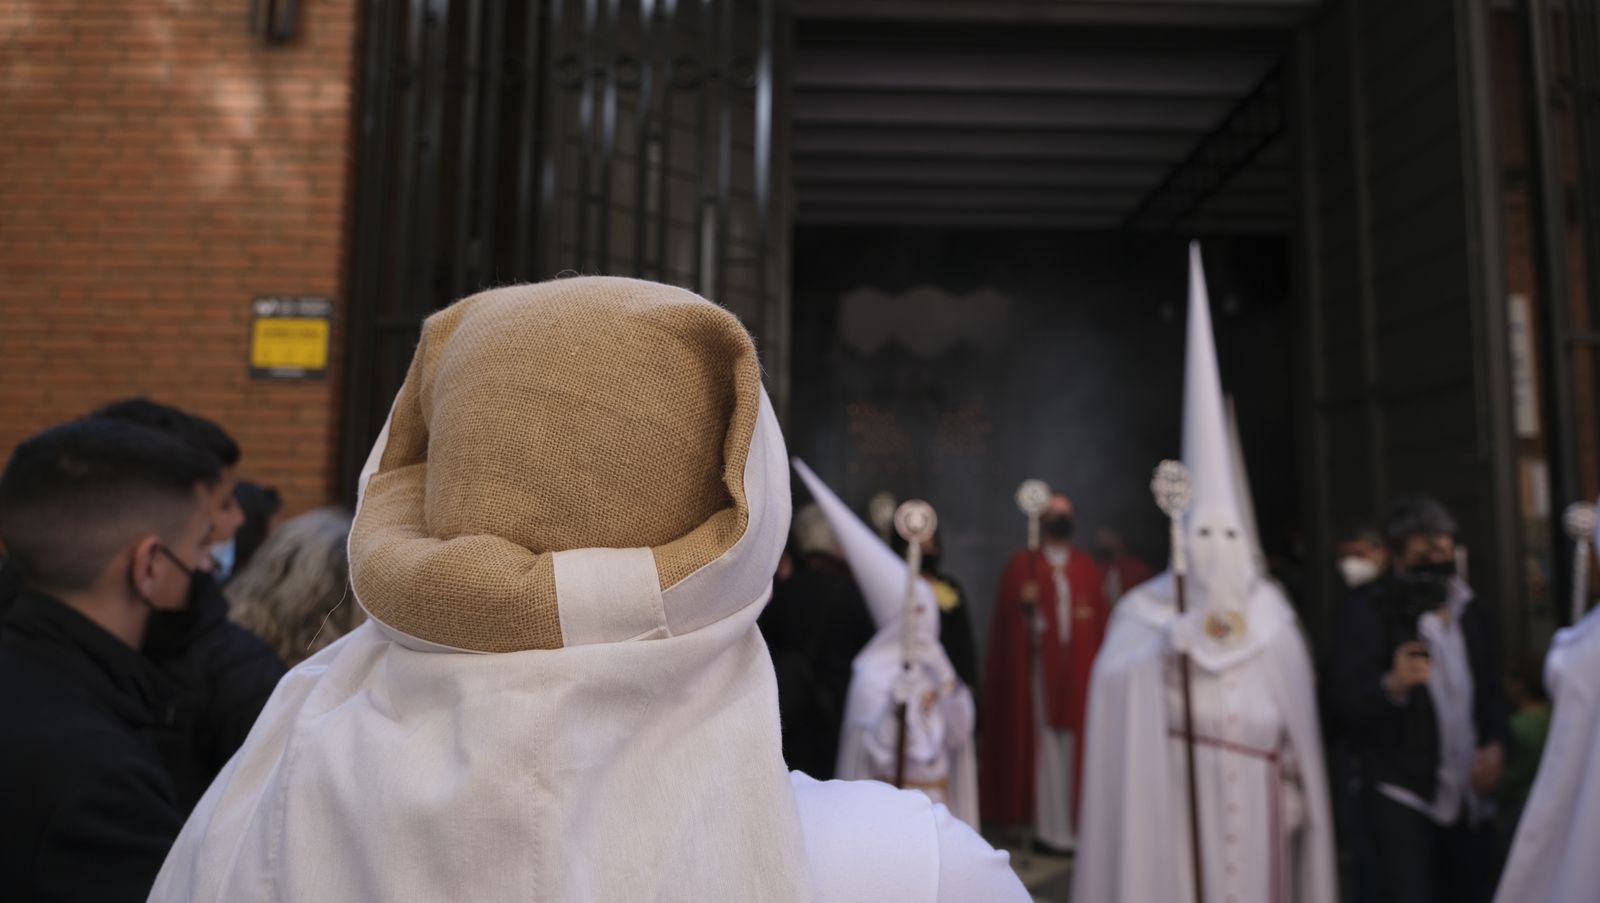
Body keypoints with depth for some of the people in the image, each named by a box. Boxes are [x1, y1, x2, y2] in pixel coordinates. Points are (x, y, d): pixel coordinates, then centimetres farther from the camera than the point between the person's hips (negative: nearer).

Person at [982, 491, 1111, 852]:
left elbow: (1103, 619, 10)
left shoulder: (1089, 569, 12)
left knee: (1078, 747, 2)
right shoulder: (1022, 565, 4)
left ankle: (1075, 824, 11)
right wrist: (1023, 605, -21)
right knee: (1045, 745, -1)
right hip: (1040, 669, -2)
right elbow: (1006, 618, -2)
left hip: (1080, 670, 3)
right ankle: (1050, 828, 5)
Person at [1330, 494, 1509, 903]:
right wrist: (1392, 685, -34)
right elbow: (1347, 703, -15)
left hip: (1471, 793, 6)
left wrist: (1495, 745, 2)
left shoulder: (1469, 609, 9)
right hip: (1402, 796, -6)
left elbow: (1490, 690, 19)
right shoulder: (1369, 609, -10)